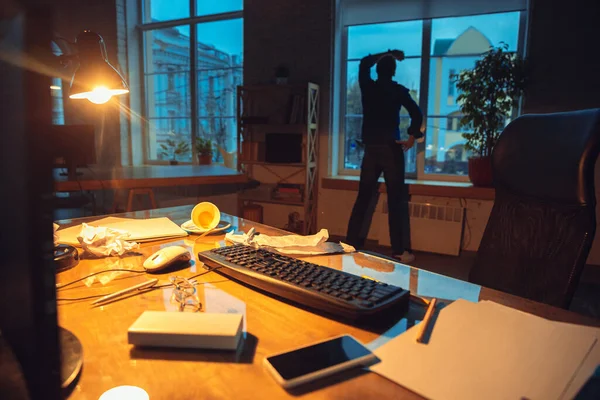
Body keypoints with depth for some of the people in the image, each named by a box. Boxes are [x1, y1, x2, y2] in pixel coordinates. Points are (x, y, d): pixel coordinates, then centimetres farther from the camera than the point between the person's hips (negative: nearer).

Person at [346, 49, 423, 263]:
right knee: (397, 200, 0)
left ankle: (352, 245, 12)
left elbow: (365, 62, 27)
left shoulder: (367, 87, 7)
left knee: (364, 197, 10)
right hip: (391, 149, -3)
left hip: (370, 149, 3)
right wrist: (412, 138, -6)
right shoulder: (399, 91, -1)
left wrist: (388, 54, 32)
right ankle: (401, 251, 2)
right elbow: (417, 114, -15)